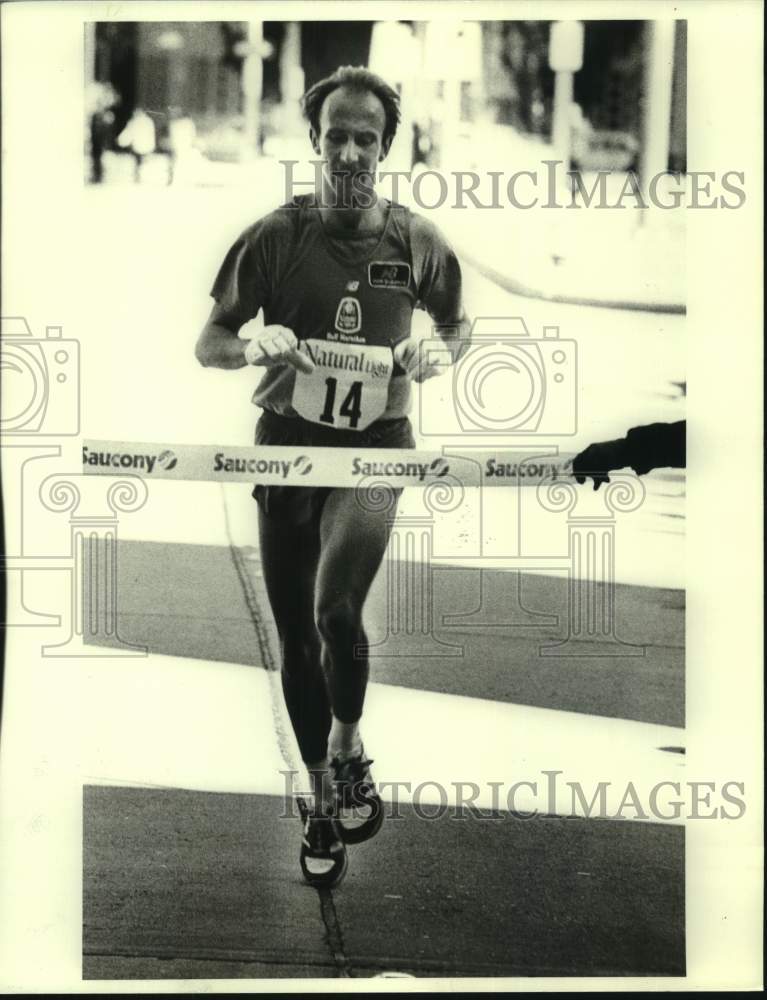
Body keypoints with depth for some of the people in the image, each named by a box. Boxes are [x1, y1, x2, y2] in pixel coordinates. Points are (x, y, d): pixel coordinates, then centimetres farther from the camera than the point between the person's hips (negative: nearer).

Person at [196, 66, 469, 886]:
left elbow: (458, 324, 16)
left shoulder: (414, 240, -1)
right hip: (287, 447, 1)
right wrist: (256, 347, -22)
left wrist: (439, 356, -7)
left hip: (374, 447, -1)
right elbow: (207, 344, 0)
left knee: (335, 607, -23)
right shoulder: (275, 235, -4)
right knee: (297, 637, 7)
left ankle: (348, 745, 8)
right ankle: (323, 796, 26)